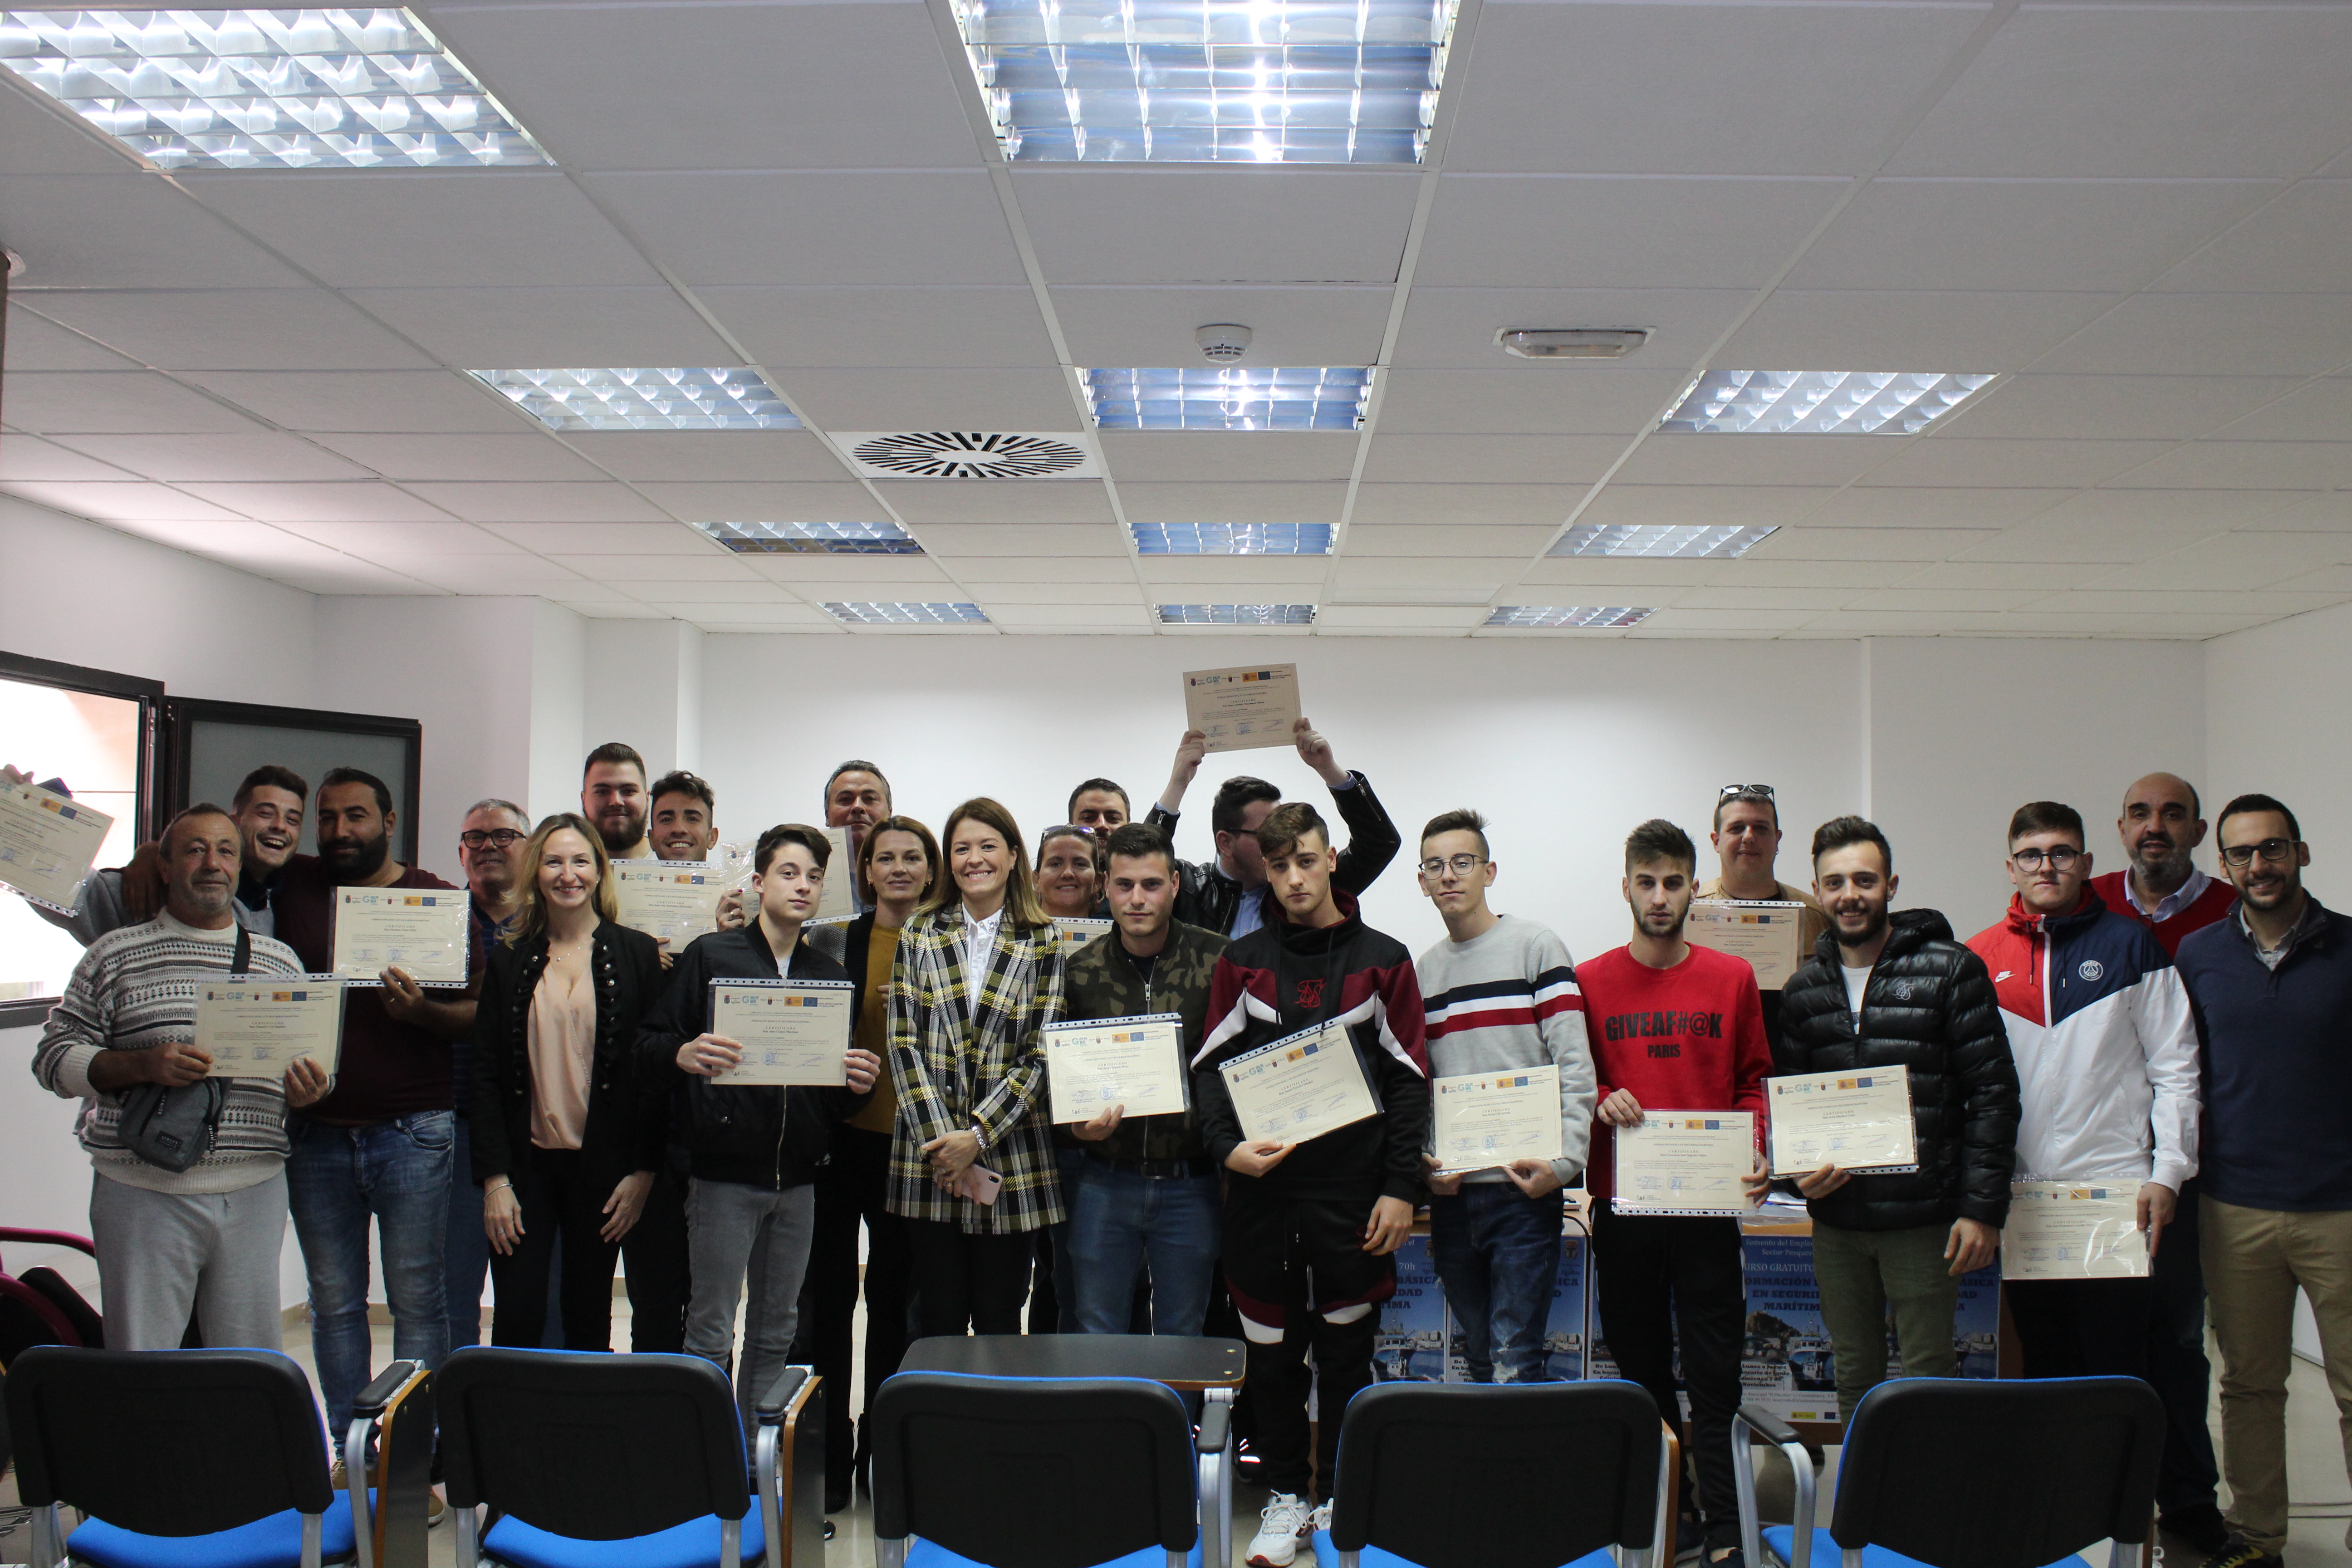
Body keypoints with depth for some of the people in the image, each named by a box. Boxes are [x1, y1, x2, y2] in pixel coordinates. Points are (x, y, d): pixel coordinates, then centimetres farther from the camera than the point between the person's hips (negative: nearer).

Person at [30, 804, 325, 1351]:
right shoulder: (117, 954, 4)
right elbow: (53, 1058, 2)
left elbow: (308, 1061, 18)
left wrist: (306, 1090, -5)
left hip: (254, 1197, 2)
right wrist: (141, 1065, -14)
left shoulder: (281, 962, 13)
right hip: (143, 1197, -2)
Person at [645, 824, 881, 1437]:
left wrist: (858, 1083, -5)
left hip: (798, 1174, 5)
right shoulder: (711, 956, 1)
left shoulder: (833, 977, 14)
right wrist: (683, 1055, -24)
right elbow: (650, 1044, -3)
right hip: (725, 1168, -4)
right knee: (712, 1330, -1)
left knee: (777, 1329, 12)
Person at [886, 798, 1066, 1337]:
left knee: (999, 1322, 6)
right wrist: (940, 1140, -10)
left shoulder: (1043, 944, 2)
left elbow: (1040, 1054, -3)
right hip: (929, 1154, 1)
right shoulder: (919, 935, 7)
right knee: (940, 1322, 5)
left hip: (1010, 1155, -1)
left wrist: (978, 1136, -11)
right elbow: (903, 1043, 0)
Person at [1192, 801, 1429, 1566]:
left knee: (1346, 1348, 6)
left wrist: (1401, 1188, -5)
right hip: (1261, 1187, 2)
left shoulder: (1382, 959, 3)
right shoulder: (1241, 962, 7)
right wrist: (1228, 1146, -12)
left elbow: (1408, 1081, 1)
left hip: (1352, 1187, -1)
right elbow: (1211, 1067, 5)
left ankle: (1344, 1495, 21)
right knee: (1271, 1349, 8)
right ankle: (1285, 1495, 22)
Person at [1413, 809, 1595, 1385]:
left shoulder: (1536, 947, -1)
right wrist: (1421, 1159, 1)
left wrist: (1565, 1159, -17)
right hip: (1450, 1191, 5)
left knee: (1515, 1363, -7)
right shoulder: (1423, 968, 14)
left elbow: (1575, 1066, -7)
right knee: (1479, 1357, 14)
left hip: (1522, 1190, -5)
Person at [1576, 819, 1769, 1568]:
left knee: (1714, 1368, 0)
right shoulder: (1590, 982, 4)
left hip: (1709, 1201, -1)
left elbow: (1754, 1080, 9)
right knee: (1641, 1363, 8)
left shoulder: (1733, 978, 6)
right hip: (1621, 1202, 1)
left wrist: (1754, 1151, -6)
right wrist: (1600, 1103, -12)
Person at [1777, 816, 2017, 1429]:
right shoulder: (1804, 989, 9)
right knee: (1854, 1379, 14)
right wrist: (1799, 1171, -2)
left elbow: (1993, 1092, -6)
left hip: (1923, 1217, -4)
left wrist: (1983, 1208, -11)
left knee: (1928, 1378, 2)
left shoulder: (1950, 971, -4)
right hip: (1835, 1219, 4)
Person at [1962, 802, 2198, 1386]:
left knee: (2115, 1367, 1)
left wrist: (2168, 1174, -6)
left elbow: (2176, 1068, 1)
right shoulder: (1979, 959, 7)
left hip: (2116, 1189, -2)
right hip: (2018, 1192, 3)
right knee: (2043, 1362, 10)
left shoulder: (2130, 945, 2)